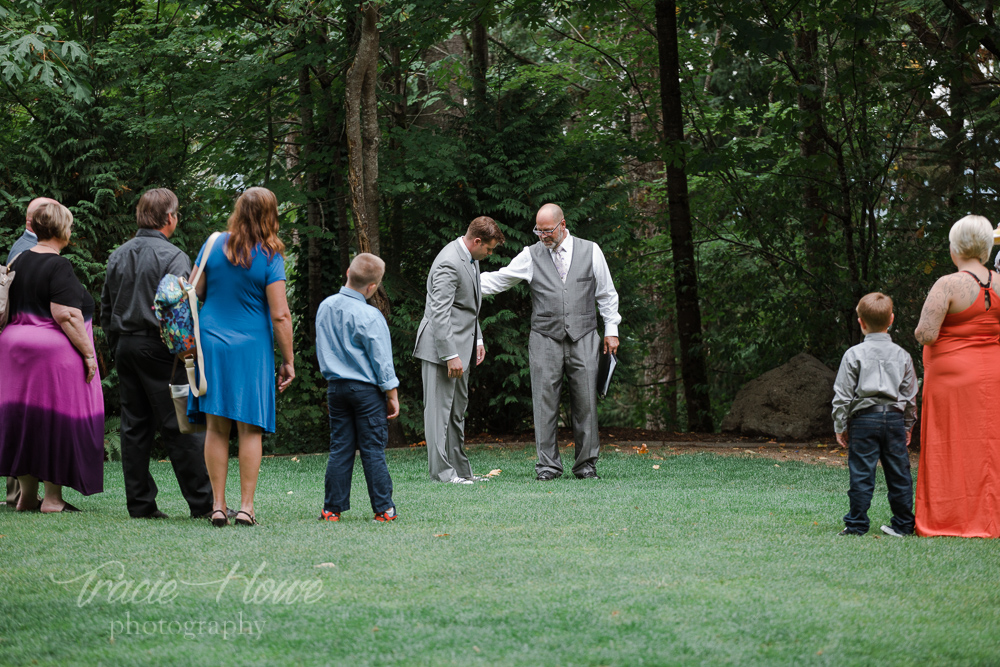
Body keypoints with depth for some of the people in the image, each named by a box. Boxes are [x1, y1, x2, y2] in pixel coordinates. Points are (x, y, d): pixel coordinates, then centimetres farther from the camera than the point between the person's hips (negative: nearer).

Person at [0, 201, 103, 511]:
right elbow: (65, 314, -21)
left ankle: (27, 496, 16)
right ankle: (52, 497, 2)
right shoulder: (58, 266, -15)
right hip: (56, 352, -8)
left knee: (25, 416, 11)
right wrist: (88, 353, -17)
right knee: (58, 420, 0)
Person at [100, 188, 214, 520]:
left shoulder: (118, 256, 12)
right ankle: (202, 501, -3)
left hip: (125, 346, 7)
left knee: (135, 427, 8)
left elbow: (106, 308, 17)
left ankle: (140, 504, 9)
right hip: (159, 348, -7)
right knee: (181, 426, -4)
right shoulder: (172, 256, -10)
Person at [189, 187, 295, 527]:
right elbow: (280, 315, -10)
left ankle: (218, 505, 5)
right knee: (250, 429, 3)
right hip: (251, 347, -3)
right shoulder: (269, 257, -8)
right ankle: (246, 506, 0)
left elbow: (193, 295, 5)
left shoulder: (214, 245, 2)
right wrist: (288, 361, -3)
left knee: (216, 427, 5)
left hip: (210, 342, 3)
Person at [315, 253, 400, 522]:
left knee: (339, 448, 8)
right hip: (366, 389, -5)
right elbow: (381, 360, -11)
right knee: (373, 450, -1)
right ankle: (383, 508, 2)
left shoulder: (325, 307, 3)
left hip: (336, 386, 5)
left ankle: (333, 508, 8)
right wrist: (392, 396, -3)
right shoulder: (370, 316, -15)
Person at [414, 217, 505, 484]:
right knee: (440, 409, -6)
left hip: (460, 346, 10)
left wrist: (478, 339, 19)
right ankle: (442, 471, -4)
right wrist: (451, 356, -24)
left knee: (458, 410, 14)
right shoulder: (449, 264, -20)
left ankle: (460, 469, 20)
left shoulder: (470, 258, 12)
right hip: (441, 346, -10)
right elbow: (440, 314, -24)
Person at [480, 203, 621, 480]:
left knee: (585, 402, -1)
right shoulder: (531, 255, 6)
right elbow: (498, 280, 7)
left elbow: (606, 293, 13)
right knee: (545, 402, -4)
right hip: (545, 339, 0)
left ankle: (586, 463, 8)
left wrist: (611, 329, 9)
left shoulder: (590, 251, 8)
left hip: (583, 339, 0)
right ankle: (547, 464, 2)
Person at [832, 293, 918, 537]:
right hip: (895, 418, 3)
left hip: (864, 418, -3)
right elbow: (910, 394, 12)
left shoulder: (854, 354, -2)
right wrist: (908, 425, 21)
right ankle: (903, 524, 12)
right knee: (899, 472, 8)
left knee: (861, 473, -1)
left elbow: (843, 394, -2)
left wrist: (840, 426, 6)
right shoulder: (902, 355, 7)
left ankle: (856, 524, 0)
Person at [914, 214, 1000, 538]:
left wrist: (921, 330, 2)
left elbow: (925, 335, -19)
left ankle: (950, 520, 4)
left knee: (950, 449, 1)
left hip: (952, 375, -5)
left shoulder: (948, 285, -13)